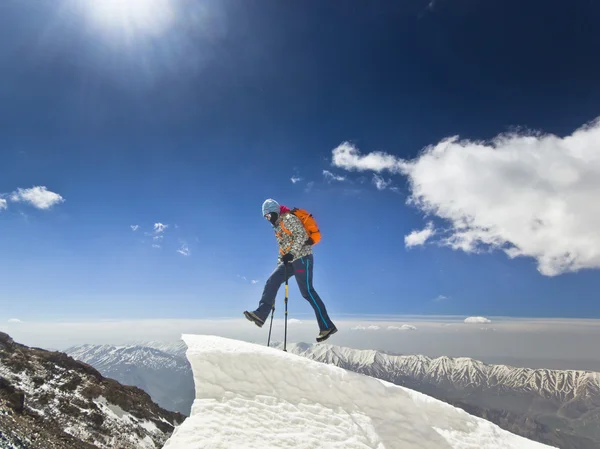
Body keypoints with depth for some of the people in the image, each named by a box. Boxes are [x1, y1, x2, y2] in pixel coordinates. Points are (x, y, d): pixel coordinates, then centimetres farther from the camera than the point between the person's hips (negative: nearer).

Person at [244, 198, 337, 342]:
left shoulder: (289, 218, -7)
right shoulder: (278, 226, 22)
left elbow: (302, 235, -18)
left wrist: (291, 253, -22)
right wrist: (280, 260, 20)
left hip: (301, 258, -9)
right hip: (290, 260, 9)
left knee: (307, 291, -12)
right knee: (272, 282, -5)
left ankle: (327, 326, -8)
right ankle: (261, 314, -9)